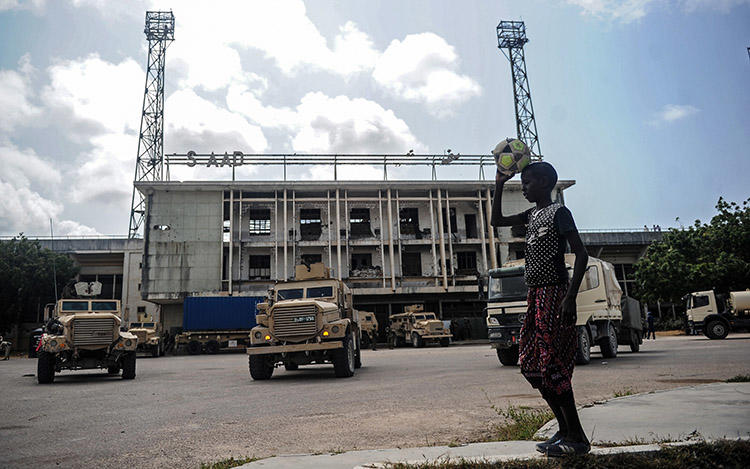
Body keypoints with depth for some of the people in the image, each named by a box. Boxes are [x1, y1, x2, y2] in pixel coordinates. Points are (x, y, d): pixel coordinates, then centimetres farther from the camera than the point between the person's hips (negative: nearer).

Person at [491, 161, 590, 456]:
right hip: (536, 296, 9)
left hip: (554, 293, -9)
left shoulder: (558, 212, -7)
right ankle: (564, 429, 19)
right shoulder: (532, 215, 17)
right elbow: (497, 220, 26)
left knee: (552, 365, -9)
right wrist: (499, 186, 18)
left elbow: (580, 253, -14)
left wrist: (571, 297, -22)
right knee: (531, 365, 9)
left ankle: (577, 437, 2)